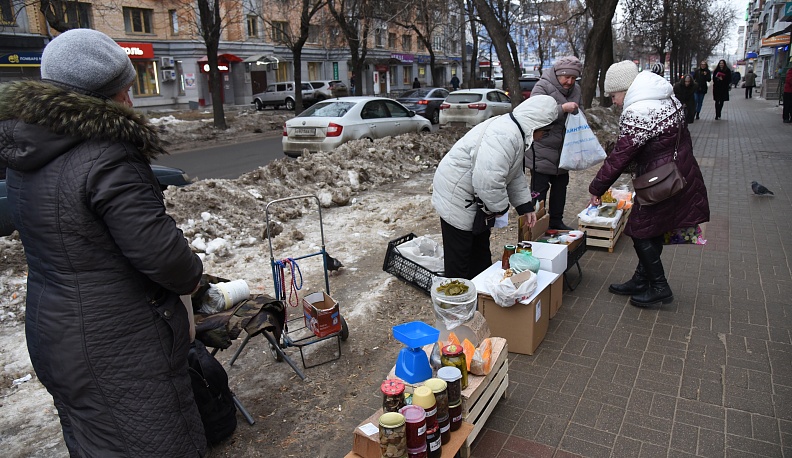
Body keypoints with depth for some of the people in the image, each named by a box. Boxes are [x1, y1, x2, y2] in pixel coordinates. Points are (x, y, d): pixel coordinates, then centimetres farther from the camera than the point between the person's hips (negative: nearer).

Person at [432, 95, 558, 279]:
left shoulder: (516, 133, 8)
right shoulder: (504, 136, -28)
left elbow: (516, 175, 17)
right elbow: (488, 181, -37)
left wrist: (525, 207, 11)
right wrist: (500, 207, -19)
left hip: (473, 199, 11)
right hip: (456, 197, -11)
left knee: (480, 250, 22)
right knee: (459, 259, -2)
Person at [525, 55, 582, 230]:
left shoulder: (575, 89, 9)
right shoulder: (542, 87, -13)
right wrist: (562, 108, -30)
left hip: (563, 150, 8)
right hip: (542, 151, -8)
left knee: (560, 186, 17)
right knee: (539, 190, -4)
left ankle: (556, 221, 31)